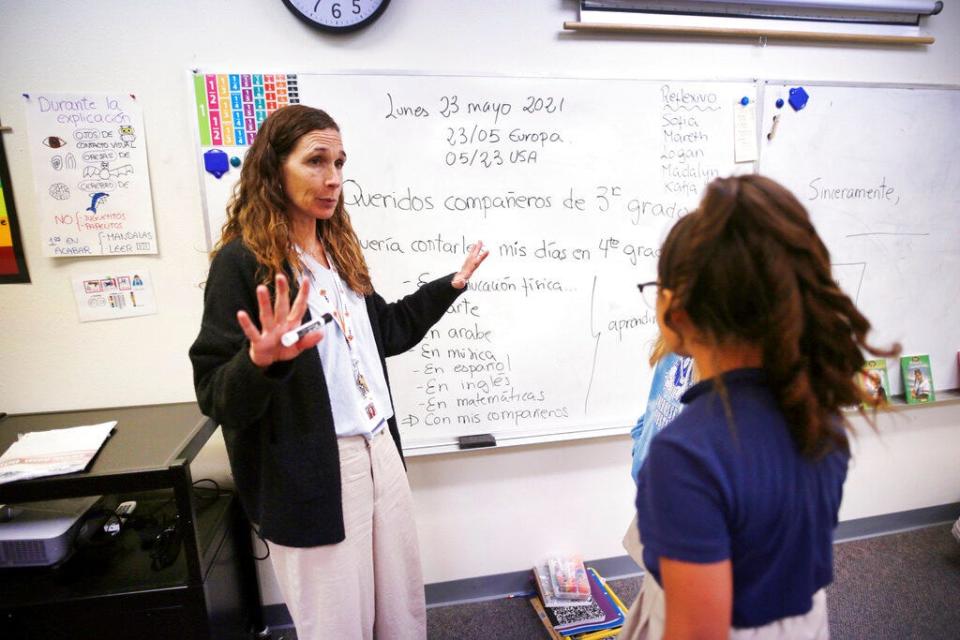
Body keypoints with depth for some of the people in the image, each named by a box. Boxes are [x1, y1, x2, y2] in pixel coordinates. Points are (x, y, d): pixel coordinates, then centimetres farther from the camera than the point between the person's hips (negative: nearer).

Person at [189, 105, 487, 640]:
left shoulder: (339, 247, 8)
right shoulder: (242, 261, -13)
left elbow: (382, 332, 16)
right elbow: (216, 397, -14)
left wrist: (451, 285, 18)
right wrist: (262, 362, -35)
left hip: (379, 451, 7)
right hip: (309, 473, -6)